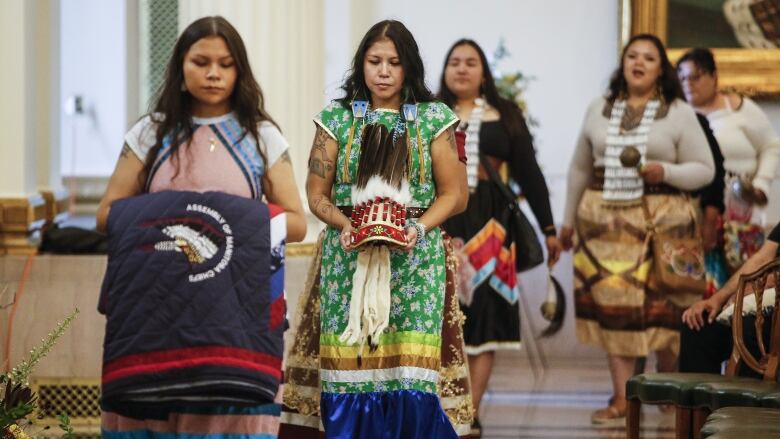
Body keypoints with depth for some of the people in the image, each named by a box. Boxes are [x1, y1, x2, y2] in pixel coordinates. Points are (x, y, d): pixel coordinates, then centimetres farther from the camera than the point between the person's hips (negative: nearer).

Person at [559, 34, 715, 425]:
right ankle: (621, 399, 3)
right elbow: (580, 169, 19)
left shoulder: (679, 113, 2)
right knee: (612, 305, -1)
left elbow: (704, 170, 1)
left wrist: (665, 172, -16)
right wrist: (569, 219, 20)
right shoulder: (599, 110, 12)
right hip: (605, 221, 3)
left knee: (661, 306, -3)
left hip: (661, 220, -3)